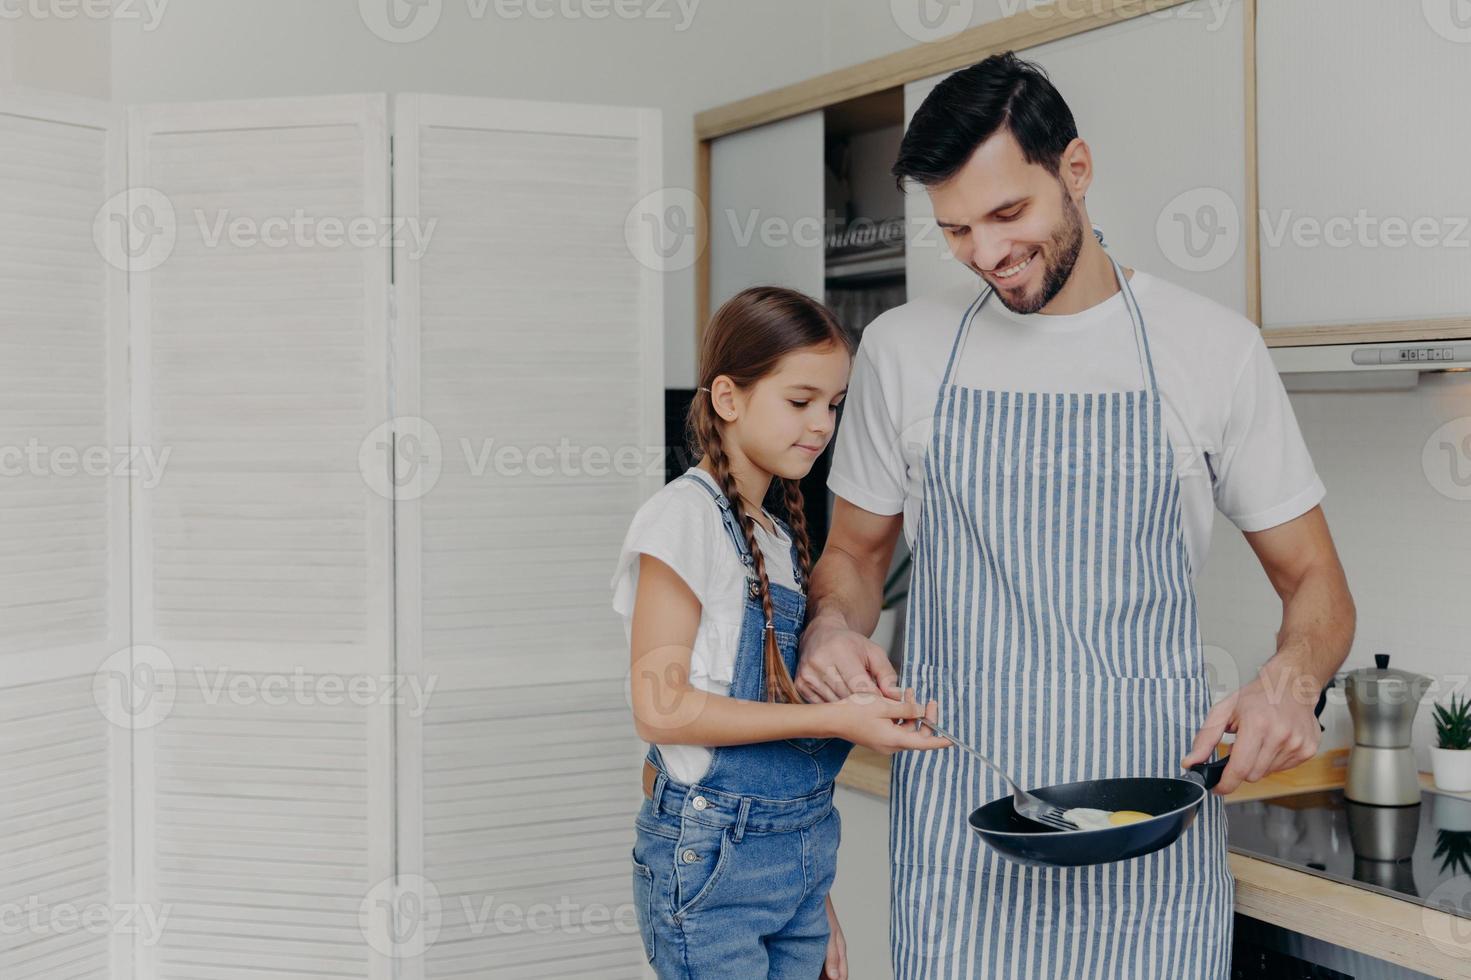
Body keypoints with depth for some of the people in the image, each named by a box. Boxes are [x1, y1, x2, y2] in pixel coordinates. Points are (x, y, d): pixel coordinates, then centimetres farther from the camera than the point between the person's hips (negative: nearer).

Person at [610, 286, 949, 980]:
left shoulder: (784, 537, 11)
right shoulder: (685, 514, -11)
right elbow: (660, 706, -17)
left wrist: (817, 897, 14)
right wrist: (834, 719, -19)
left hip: (801, 852, 7)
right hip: (711, 854, -7)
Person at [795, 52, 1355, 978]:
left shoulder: (1212, 346, -1)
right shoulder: (904, 349, 3)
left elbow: (1314, 582, 5)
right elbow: (856, 551, 14)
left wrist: (1289, 680, -16)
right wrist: (832, 626, -8)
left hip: (1153, 830, -1)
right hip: (958, 827, 1)